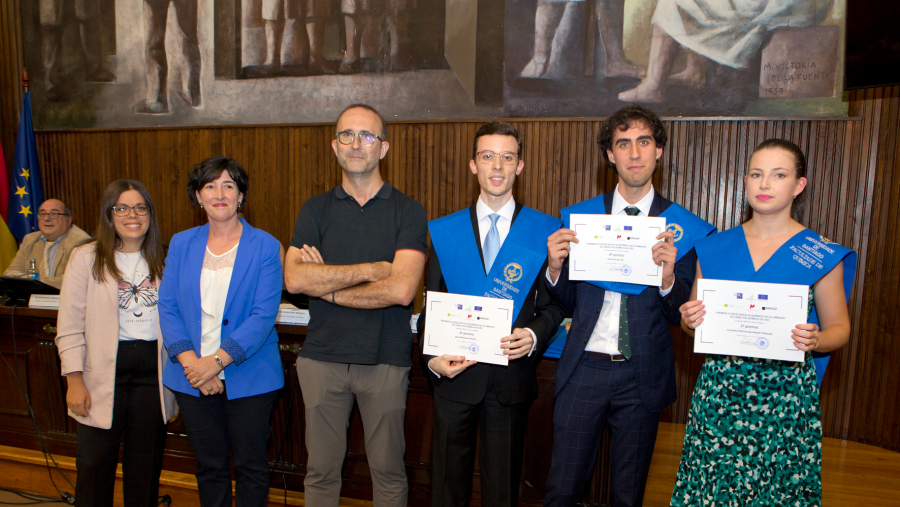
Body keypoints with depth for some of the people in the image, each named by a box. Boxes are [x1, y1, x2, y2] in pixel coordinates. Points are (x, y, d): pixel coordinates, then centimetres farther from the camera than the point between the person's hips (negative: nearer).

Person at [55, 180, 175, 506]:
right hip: (104, 371, -2)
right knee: (96, 464, 4)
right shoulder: (86, 258, -1)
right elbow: (70, 326, -3)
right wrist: (74, 380, -8)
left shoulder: (163, 259, 8)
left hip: (153, 368, 2)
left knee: (147, 465, 10)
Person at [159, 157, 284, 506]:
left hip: (248, 378, -3)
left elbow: (264, 315, -13)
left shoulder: (265, 247, -7)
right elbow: (167, 307, 0)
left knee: (250, 465, 9)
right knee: (208, 465, 17)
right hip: (192, 379, 3)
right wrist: (192, 363, -12)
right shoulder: (181, 244, 5)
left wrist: (216, 362, -20)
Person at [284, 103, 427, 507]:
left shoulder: (407, 212, -3)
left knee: (388, 471, 12)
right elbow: (294, 278, -10)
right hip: (322, 357, 2)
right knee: (321, 471, 14)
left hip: (385, 360, -2)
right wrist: (370, 269, -13)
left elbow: (401, 289, -16)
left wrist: (326, 287, -9)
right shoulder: (315, 209, 5)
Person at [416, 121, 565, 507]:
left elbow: (554, 304, 2)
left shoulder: (545, 231, 1)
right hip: (454, 375, 1)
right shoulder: (444, 231, 5)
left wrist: (534, 336, -17)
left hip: (512, 377, -1)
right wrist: (431, 356, -9)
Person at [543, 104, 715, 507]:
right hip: (583, 368, 1)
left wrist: (668, 277, -22)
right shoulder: (579, 216, 3)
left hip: (642, 375, 0)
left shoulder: (680, 227, -1)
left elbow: (680, 315, -2)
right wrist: (555, 267, -15)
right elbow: (567, 303, 6)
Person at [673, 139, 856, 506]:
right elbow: (692, 319, 13)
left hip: (786, 395, -1)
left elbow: (839, 328, 6)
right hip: (718, 389, 2)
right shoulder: (714, 248, 5)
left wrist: (815, 340, -15)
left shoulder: (822, 256, -1)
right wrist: (689, 320, -9)